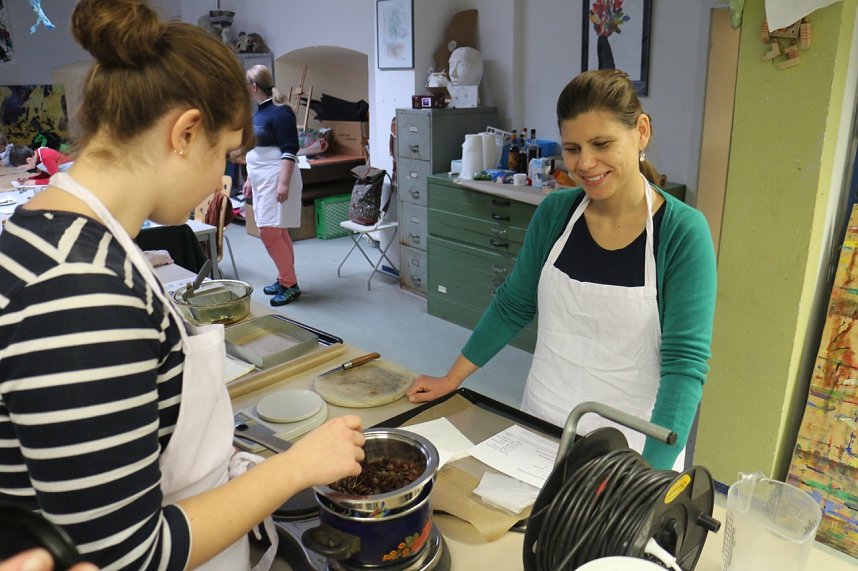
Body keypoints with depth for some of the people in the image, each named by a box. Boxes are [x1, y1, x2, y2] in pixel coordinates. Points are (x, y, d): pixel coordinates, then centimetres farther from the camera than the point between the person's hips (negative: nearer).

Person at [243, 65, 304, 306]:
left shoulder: (279, 112, -14)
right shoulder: (259, 111, 14)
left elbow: (289, 150, -19)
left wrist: (284, 183, -25)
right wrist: (250, 178, 24)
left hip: (276, 180, -9)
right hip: (263, 180, 9)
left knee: (269, 233, -11)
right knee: (277, 232, 13)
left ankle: (290, 285, -1)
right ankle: (285, 279, 21)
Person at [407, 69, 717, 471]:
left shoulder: (682, 232, -16)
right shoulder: (555, 212, -6)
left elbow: (685, 362, -20)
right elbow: (513, 305, 5)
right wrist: (452, 379, 6)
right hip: (540, 425, 4)